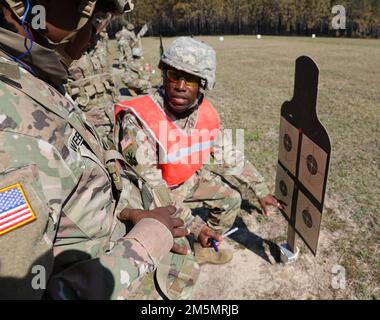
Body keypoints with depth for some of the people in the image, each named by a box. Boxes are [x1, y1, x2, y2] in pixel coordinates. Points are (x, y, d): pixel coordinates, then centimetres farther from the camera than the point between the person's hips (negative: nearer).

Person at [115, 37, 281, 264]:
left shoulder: (206, 114, -14)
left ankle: (204, 250, 27)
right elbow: (150, 186, -32)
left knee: (232, 199, 7)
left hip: (189, 179, 6)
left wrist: (262, 192, 4)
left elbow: (231, 158, -1)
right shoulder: (137, 119, -35)